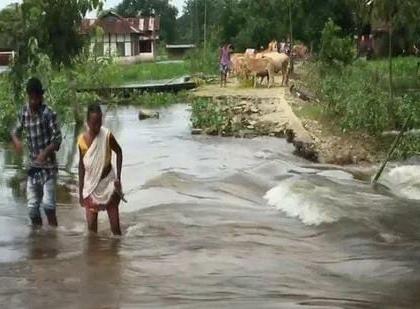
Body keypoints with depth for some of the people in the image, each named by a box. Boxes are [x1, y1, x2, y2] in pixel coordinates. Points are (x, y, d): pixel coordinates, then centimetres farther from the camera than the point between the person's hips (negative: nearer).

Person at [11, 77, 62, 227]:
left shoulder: (49, 113, -14)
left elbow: (57, 138, -14)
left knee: (48, 203, -13)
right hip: (32, 165, 5)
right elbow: (16, 131, 12)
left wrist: (45, 152, -30)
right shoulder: (24, 111, 2)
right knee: (32, 206, 6)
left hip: (48, 165, -5)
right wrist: (16, 140, -11)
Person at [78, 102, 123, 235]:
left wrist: (118, 177, -6)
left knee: (115, 226, 0)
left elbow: (119, 152, 1)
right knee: (91, 226, 4)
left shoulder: (107, 135, -16)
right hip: (91, 186, 2)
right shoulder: (82, 139, -9)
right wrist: (80, 191, 6)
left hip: (108, 182, -2)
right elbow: (81, 165, 3)